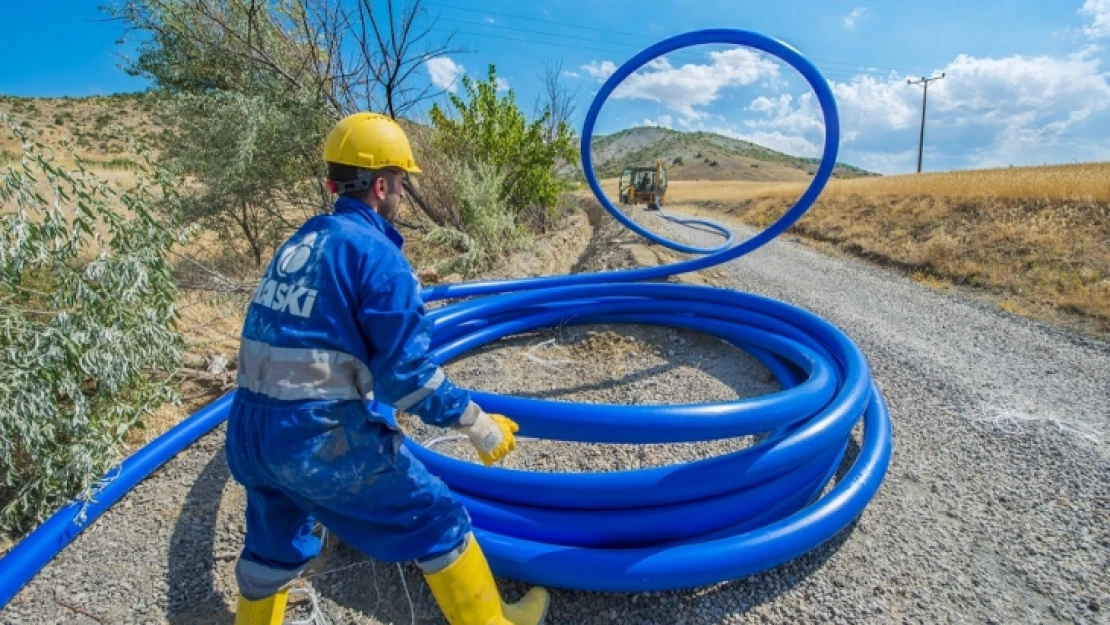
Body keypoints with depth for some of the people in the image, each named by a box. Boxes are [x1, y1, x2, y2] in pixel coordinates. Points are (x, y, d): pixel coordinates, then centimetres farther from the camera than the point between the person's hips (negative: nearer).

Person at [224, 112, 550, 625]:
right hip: (323, 436, -8)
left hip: (250, 428, 8)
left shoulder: (298, 243, 12)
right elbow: (407, 371, -18)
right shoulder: (375, 252, -13)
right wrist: (476, 423, -7)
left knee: (275, 540, 32)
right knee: (437, 521, 10)